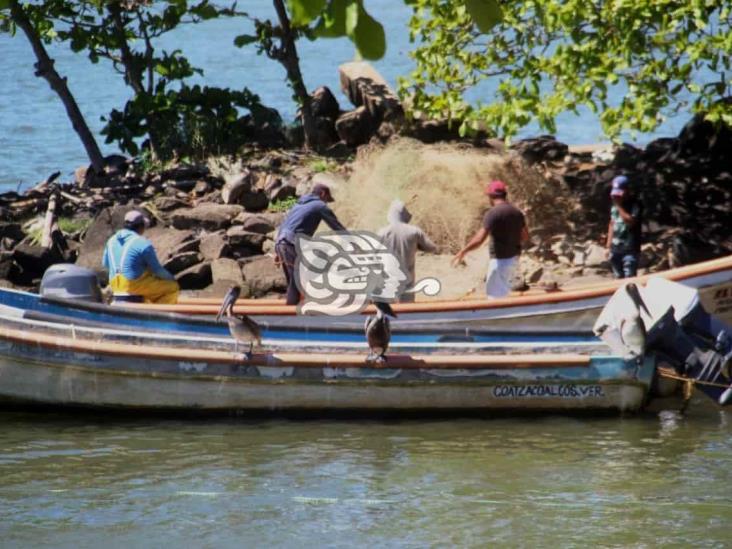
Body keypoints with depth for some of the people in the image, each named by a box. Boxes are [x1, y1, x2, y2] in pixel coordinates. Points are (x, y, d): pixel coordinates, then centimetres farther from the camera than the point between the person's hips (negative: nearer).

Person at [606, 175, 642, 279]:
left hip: (630, 248, -7)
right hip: (615, 248, 7)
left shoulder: (635, 204, -8)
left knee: (629, 277, -13)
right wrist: (608, 246, 16)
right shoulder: (614, 205, 12)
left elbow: (631, 221, -22)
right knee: (618, 278, 11)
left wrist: (619, 206, -18)